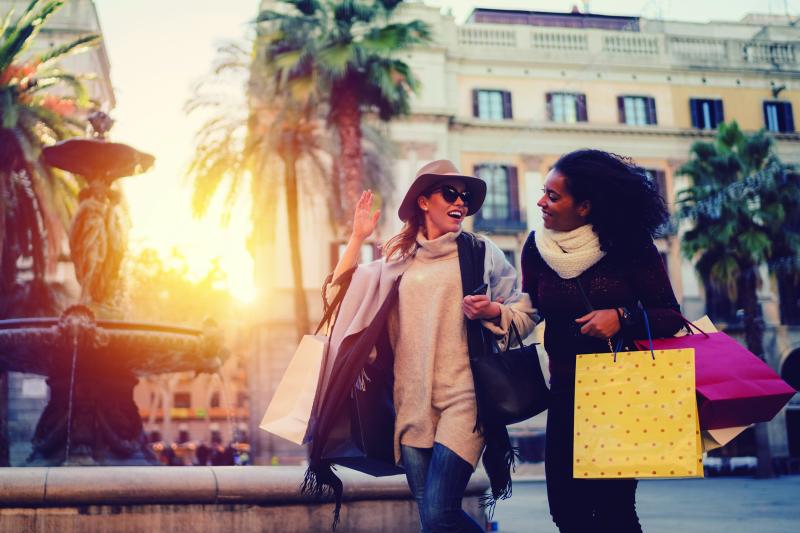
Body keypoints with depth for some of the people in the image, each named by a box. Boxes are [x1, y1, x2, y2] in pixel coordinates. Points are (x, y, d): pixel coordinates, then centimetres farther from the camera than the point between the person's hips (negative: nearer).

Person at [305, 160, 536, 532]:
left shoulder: (481, 251, 6)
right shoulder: (397, 259, 14)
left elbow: (525, 315, 6)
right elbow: (341, 298, 14)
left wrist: (491, 312, -14)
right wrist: (357, 238, 9)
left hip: (463, 398, -4)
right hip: (412, 402, 4)